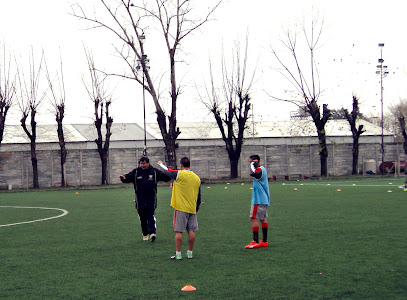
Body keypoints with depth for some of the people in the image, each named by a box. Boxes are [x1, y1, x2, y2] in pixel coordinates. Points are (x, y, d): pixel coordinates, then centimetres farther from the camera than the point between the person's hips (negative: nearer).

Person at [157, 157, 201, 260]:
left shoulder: (179, 174, -10)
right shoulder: (196, 177, 7)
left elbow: (167, 171, 5)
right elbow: (199, 195, 13)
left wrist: (160, 164, 25)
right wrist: (197, 207, 24)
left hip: (181, 208, -5)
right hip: (192, 209, 5)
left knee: (178, 231, -1)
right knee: (191, 231, 8)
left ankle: (178, 254, 0)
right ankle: (190, 253, 13)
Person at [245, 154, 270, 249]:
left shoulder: (260, 170, -15)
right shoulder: (262, 169, 17)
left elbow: (252, 174, -34)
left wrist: (253, 165, -18)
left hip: (259, 200, -11)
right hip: (264, 199, 11)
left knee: (253, 218, -10)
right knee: (263, 219, 11)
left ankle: (255, 242, -12)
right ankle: (264, 241, 15)